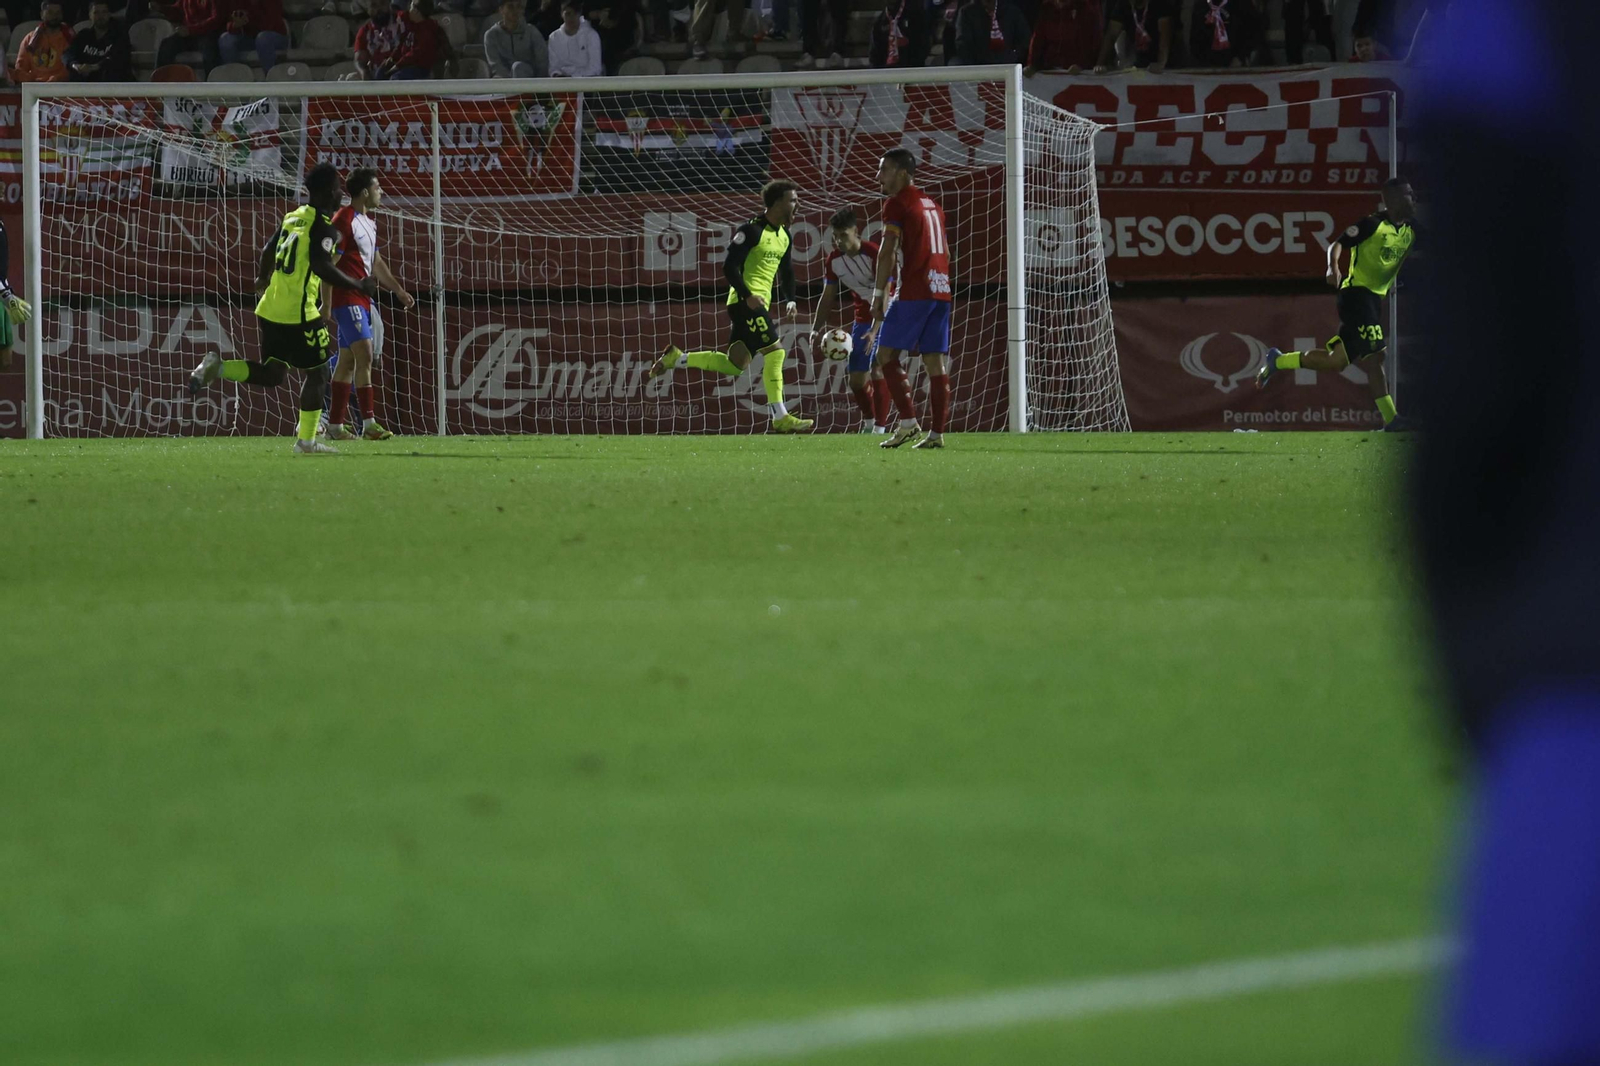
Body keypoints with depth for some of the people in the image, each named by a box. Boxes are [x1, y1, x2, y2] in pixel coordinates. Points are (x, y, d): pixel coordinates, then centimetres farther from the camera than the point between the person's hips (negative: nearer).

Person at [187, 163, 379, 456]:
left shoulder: (293, 218, 14)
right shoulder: (323, 226, -12)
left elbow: (268, 250, 24)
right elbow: (322, 266, -25)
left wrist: (263, 278, 44)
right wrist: (358, 286, -15)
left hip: (271, 309, 8)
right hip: (298, 313, -8)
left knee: (272, 375, 15)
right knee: (317, 372, 6)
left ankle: (216, 367, -4)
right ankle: (306, 440, 6)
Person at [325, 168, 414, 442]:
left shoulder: (369, 222, 17)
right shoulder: (344, 221, -13)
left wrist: (399, 290, 23)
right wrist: (326, 305, -18)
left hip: (363, 300, 10)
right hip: (348, 299, -10)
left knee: (348, 361, 10)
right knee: (364, 355, -16)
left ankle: (335, 425, 13)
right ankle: (369, 422, -19)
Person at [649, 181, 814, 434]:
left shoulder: (784, 236, 14)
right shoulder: (752, 231, -12)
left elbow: (786, 270, 27)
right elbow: (729, 267, -15)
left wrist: (789, 299, 12)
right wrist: (748, 295, -24)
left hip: (759, 304, 9)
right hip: (745, 301, -9)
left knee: (733, 366, 9)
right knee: (775, 352, -15)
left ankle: (676, 358, 21)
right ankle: (780, 417, -15)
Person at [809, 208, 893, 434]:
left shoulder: (874, 254, -24)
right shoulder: (834, 261, -4)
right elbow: (828, 297, 5)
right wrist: (816, 329, -4)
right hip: (863, 319, 6)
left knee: (878, 370, -20)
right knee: (856, 379, 6)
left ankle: (880, 429, -17)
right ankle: (868, 422, 30)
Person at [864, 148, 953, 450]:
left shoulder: (897, 203, -3)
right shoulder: (932, 204, 20)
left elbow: (887, 251, -11)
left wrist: (878, 295, -8)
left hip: (914, 290, -7)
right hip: (941, 289, 7)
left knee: (887, 354, -1)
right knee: (935, 361, 5)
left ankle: (908, 422, -12)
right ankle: (937, 433, 1)